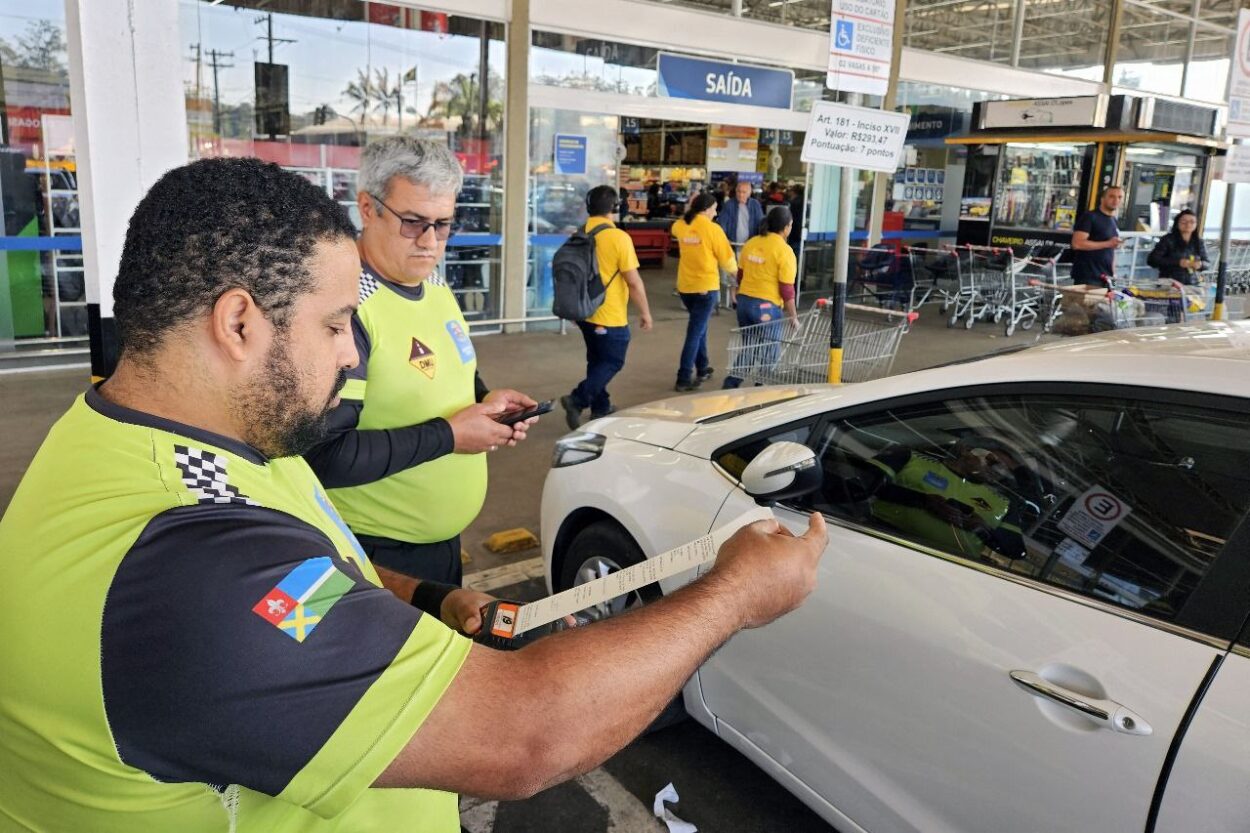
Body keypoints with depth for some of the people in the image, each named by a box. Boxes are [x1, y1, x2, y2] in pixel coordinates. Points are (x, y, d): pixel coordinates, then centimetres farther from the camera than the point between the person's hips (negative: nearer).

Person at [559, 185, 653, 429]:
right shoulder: (619, 237, -17)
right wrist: (645, 312, -5)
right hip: (611, 316, -7)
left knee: (597, 361, 19)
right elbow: (633, 281, -16)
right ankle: (577, 399, -8)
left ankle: (600, 407, 28)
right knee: (613, 362, 6)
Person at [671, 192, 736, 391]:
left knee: (698, 327, 23)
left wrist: (687, 211, 23)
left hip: (684, 286, 6)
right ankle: (684, 378, -3)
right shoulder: (713, 229, -14)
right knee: (695, 332, -2)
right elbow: (727, 259, -6)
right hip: (706, 286, -6)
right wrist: (735, 270, 13)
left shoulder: (681, 226, 2)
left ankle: (702, 368, 32)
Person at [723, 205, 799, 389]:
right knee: (767, 354, 9)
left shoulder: (751, 243, 6)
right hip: (767, 306, -6)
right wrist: (793, 315, -4)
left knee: (747, 348, 20)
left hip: (744, 301, 6)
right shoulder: (784, 251, -12)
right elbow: (786, 288, -13)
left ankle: (730, 384, 16)